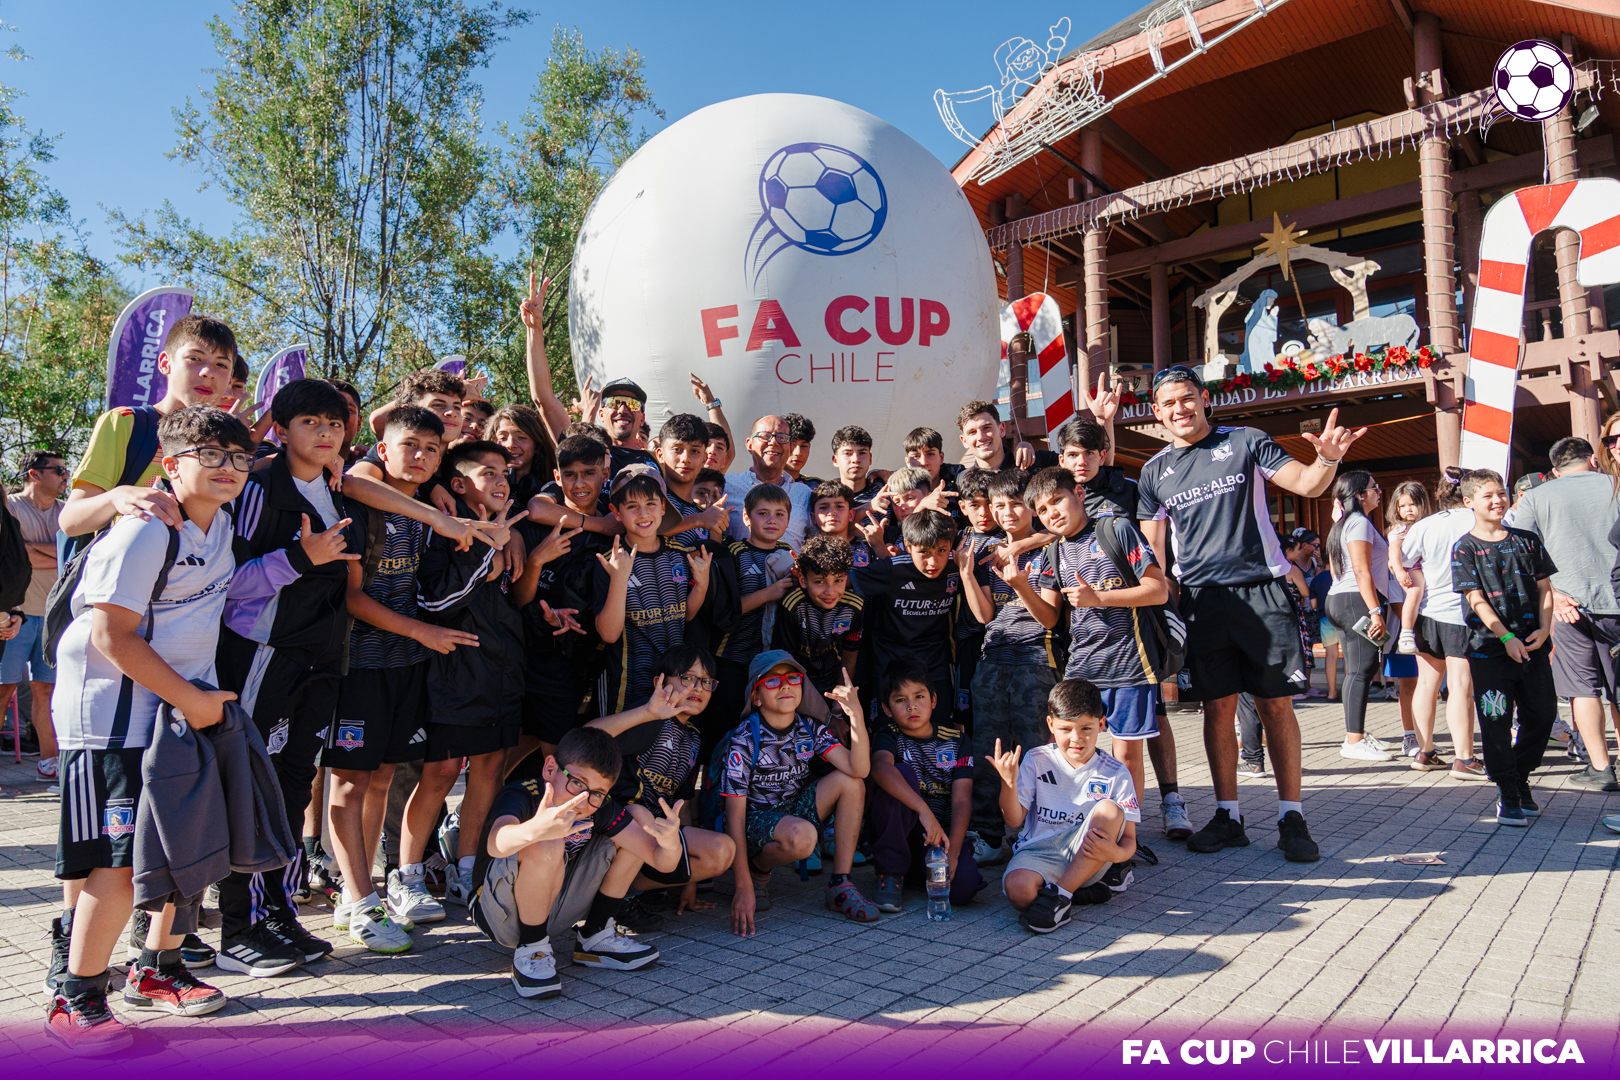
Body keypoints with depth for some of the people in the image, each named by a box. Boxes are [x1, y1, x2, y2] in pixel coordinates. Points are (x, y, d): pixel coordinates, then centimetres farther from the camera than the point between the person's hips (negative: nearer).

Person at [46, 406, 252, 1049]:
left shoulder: (221, 525, 8)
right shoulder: (144, 532, -17)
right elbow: (112, 636, -20)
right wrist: (192, 699, -16)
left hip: (189, 705, 8)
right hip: (113, 713, -8)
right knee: (121, 860, -8)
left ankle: (155, 970, 29)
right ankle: (75, 999, 8)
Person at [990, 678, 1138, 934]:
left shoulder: (1115, 773, 1)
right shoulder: (1036, 761, 2)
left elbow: (1129, 838, -2)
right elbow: (1014, 821, -2)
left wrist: (1116, 852, -26)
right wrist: (1008, 782, -20)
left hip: (1087, 857, 2)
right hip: (1039, 852, -1)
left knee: (1109, 809, -29)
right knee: (1018, 890, -36)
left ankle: (1058, 894, -24)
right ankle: (1074, 891, -7)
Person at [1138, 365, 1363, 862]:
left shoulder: (1245, 442, 4)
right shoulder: (1155, 472, 11)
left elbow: (1308, 484, -1)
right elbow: (1152, 550, 10)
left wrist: (1328, 458, -23)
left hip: (1261, 588, -2)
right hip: (1202, 597, 2)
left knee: (1276, 704, -1)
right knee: (1218, 706, 5)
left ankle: (1291, 817, 9)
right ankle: (1227, 816, 15)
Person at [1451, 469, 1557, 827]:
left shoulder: (1528, 541, 9)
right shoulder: (1465, 549, -3)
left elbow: (1544, 587, 9)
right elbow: (1476, 599, -8)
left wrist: (1544, 628, -5)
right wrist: (1506, 637, -15)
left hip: (1532, 645, 4)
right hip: (1489, 647, -4)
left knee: (1542, 714, 8)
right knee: (1496, 722, -2)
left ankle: (1521, 776, 29)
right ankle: (1508, 794, 8)